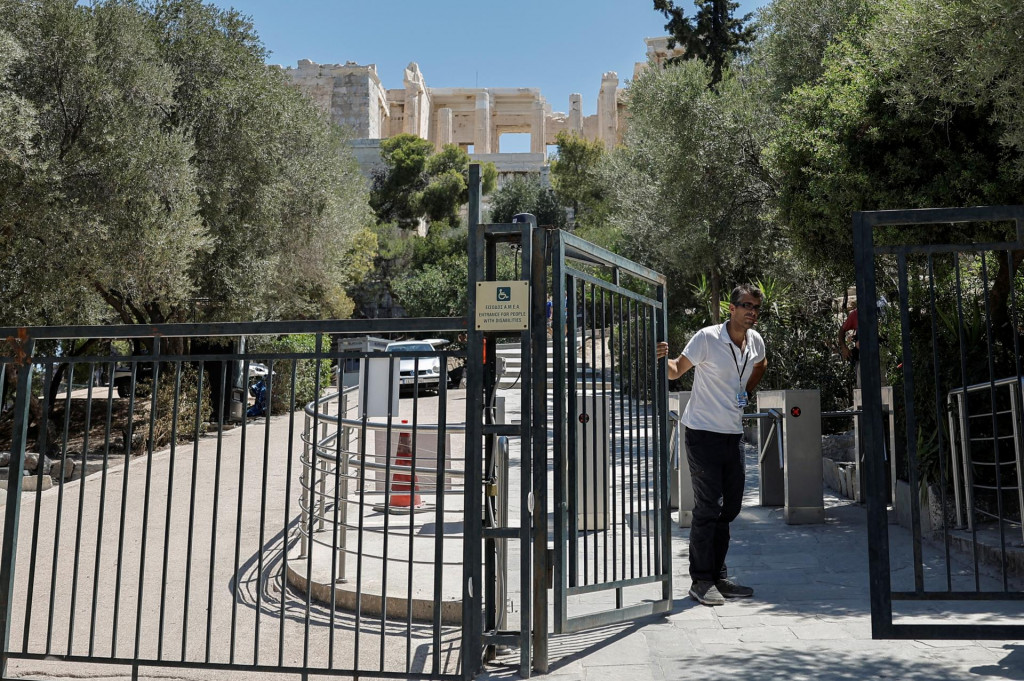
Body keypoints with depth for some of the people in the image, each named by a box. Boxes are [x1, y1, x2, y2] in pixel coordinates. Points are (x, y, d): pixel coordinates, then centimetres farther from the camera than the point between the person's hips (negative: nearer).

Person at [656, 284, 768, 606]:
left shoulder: (755, 341, 5)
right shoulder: (707, 338, -13)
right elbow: (677, 370, -8)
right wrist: (664, 360, -29)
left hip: (733, 434, 7)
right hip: (703, 433, -7)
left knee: (730, 507, 11)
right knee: (708, 507, -6)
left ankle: (719, 576, 23)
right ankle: (701, 580, 6)